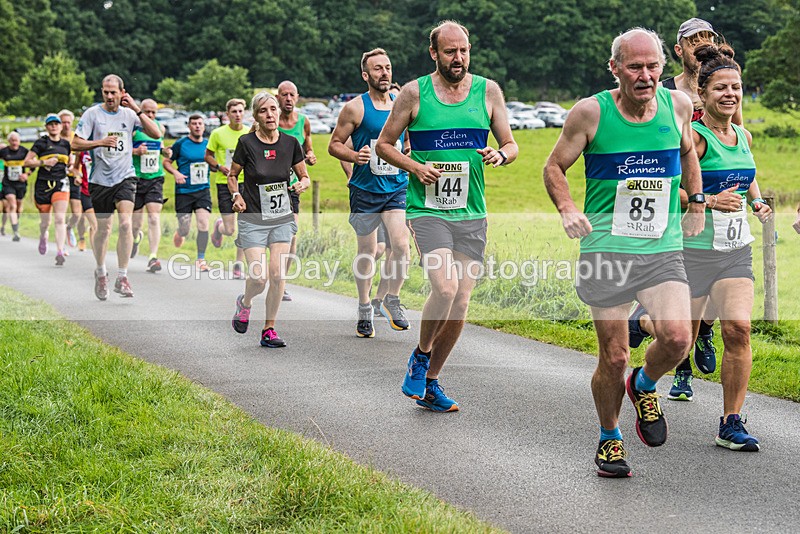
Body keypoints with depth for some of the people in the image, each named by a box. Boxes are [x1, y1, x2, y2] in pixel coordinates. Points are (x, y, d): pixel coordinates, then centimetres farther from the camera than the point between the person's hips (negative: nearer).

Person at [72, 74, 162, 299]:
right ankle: (101, 272, 32)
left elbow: (156, 133, -6)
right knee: (103, 229, 8)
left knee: (125, 223, -18)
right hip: (100, 179, 0)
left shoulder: (129, 114, 3)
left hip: (125, 177, 0)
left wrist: (137, 110, -13)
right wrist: (100, 142, -20)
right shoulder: (93, 113, -2)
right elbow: (75, 144, -5)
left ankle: (122, 278, -13)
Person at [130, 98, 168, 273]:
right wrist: (136, 151, -22)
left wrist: (164, 151, 5)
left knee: (154, 217, -12)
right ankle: (136, 237, 43)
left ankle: (153, 257, -13)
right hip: (135, 178, -2)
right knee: (135, 222, 6)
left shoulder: (160, 127, 9)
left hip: (155, 178, 2)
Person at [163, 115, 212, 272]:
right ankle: (178, 232, 38)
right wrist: (176, 172, -14)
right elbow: (166, 162, 3)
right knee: (184, 229, 0)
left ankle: (200, 259, -5)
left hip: (203, 190, 2)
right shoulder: (180, 144, -3)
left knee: (203, 222, -15)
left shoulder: (208, 144, 7)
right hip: (184, 191, -2)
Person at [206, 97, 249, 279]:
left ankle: (238, 265, 5)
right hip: (225, 183, -2)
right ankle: (218, 226, 34)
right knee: (229, 230, -4)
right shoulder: (218, 133, -2)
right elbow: (208, 155, 8)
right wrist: (219, 166, -10)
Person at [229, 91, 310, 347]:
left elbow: (304, 176, 11)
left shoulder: (290, 143, 0)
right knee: (259, 276, -12)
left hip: (282, 218, 3)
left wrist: (302, 184, -11)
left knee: (277, 274, -7)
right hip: (253, 219, -2)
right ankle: (245, 302, 24)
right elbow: (232, 176, 5)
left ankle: (269, 330, 7)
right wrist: (237, 196, -12)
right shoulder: (247, 143, -8)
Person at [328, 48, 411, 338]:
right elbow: (334, 145, -2)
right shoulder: (355, 108, -5)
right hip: (365, 189, -2)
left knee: (401, 245, -13)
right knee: (367, 251, 5)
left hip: (397, 187, 3)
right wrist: (355, 156, -20)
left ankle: (392, 300, 9)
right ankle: (365, 309, 22)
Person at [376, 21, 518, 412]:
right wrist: (415, 167, -11)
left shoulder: (488, 91, 6)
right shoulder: (414, 93, 0)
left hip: (471, 213, 3)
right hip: (427, 208, -3)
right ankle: (420, 356, 5)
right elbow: (383, 144, 7)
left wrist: (499, 155, -11)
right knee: (445, 288, -22)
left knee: (461, 303, 3)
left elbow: (511, 145, 12)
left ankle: (430, 383, 20)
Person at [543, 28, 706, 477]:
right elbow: (555, 167, 5)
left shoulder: (678, 105, 2)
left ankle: (644, 387, 15)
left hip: (664, 249, 2)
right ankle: (610, 438, 27)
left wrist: (697, 203, 16)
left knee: (678, 338, -19)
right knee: (614, 357, 1)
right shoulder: (590, 112, -7)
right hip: (607, 249, -2)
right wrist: (568, 209, -12)